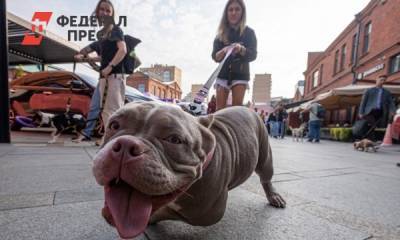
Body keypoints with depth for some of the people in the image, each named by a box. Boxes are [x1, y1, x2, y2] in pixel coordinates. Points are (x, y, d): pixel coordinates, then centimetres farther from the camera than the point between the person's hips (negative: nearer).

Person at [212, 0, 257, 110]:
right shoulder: (221, 33, 7)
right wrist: (223, 52, -22)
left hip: (240, 74, -1)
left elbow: (253, 55, -6)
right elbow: (214, 56, 1)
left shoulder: (249, 32, 4)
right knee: (220, 108, -2)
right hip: (223, 73, 2)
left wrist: (241, 49, -26)